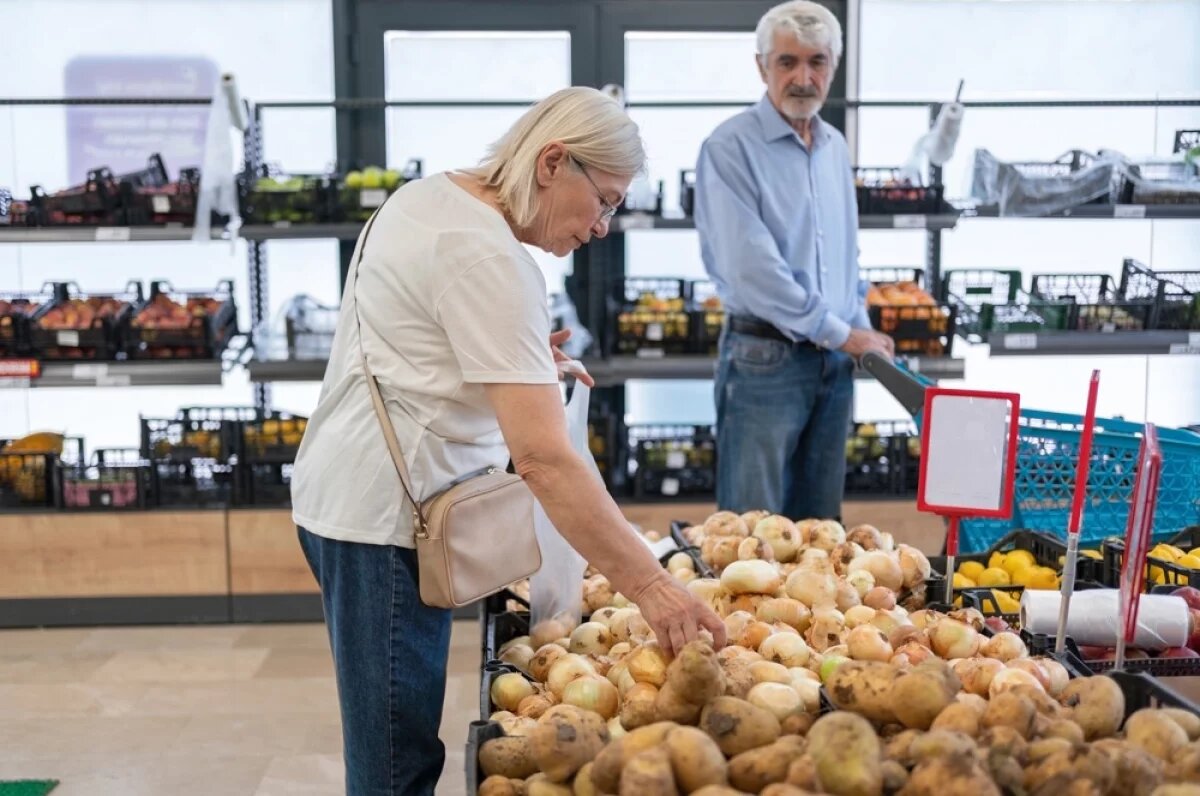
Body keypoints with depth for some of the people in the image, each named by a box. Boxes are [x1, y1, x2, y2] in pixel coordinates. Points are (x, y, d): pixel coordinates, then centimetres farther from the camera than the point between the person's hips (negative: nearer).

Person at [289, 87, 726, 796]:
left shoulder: (430, 194, 8)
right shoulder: (489, 260, -22)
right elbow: (544, 458, -28)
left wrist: (525, 354, 10)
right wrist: (650, 585, -28)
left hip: (343, 491, 10)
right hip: (384, 515, -10)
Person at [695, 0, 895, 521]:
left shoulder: (835, 146, 12)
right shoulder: (730, 147, -12)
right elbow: (750, 269, -19)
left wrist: (862, 326, 7)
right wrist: (841, 334, -12)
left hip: (836, 361, 7)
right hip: (765, 358, -7)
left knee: (821, 525, 14)